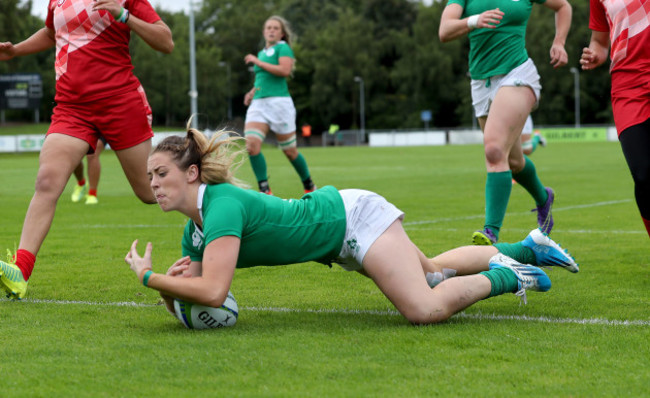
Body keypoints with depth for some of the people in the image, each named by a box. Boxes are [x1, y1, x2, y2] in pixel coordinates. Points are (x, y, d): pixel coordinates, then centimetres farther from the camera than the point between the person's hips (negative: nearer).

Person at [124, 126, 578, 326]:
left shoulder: (223, 205, -31)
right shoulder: (195, 228, -4)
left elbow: (212, 292, -41)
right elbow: (183, 304, 1)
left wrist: (148, 276, -32)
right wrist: (171, 283, -21)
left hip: (355, 216, -9)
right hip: (343, 242, 9)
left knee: (426, 308, -26)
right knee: (433, 272, 26)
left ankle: (503, 276, 0)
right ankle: (528, 249, 41)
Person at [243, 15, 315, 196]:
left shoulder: (282, 47, -1)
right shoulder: (262, 53, 20)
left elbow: (285, 70, -18)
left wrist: (257, 62, -12)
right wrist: (252, 92, 15)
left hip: (279, 102, -6)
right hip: (258, 104, 6)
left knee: (290, 151, 3)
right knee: (251, 144, -17)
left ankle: (310, 187, 23)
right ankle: (264, 189, -14)